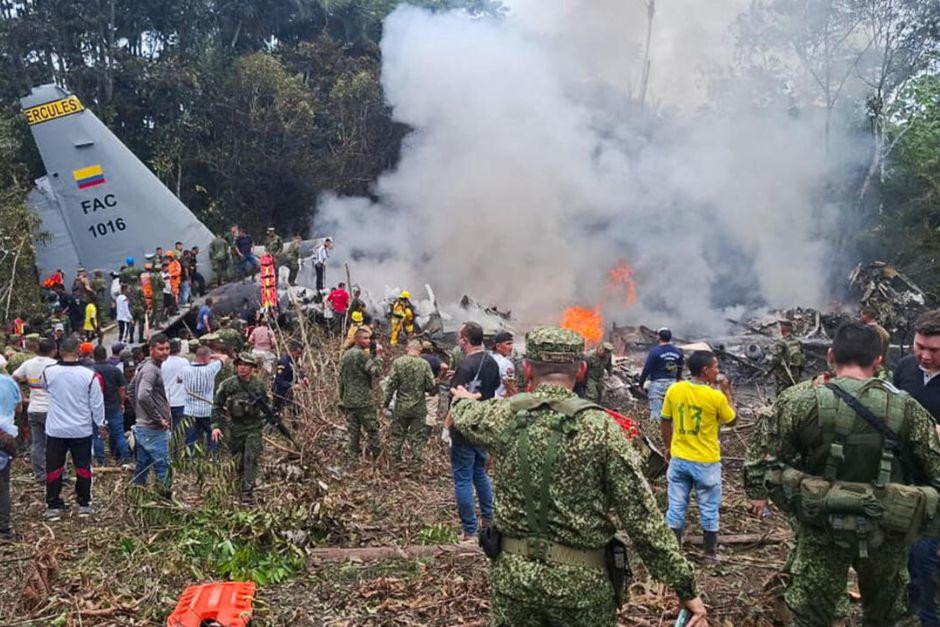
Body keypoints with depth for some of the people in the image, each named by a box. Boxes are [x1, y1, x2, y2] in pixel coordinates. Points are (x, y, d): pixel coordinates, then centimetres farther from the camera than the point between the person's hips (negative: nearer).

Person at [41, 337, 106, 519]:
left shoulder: (49, 372, -10)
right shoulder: (89, 375, -13)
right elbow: (97, 403, -5)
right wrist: (101, 425, 8)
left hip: (56, 429, 0)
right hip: (82, 430, 0)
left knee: (54, 468, 10)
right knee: (83, 467, 11)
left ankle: (53, 506, 14)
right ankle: (84, 504, 18)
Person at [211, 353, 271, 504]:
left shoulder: (259, 385, 0)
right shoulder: (228, 384, -4)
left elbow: (266, 407, 12)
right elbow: (217, 405, 1)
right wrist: (216, 426, -5)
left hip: (253, 428, 0)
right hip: (234, 428, 0)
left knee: (251, 459, -10)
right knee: (238, 462, 10)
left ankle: (247, 493, -9)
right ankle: (242, 488, 32)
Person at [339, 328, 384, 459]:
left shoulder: (345, 355, 15)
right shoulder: (362, 354, -12)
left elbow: (341, 379, 17)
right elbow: (376, 371, -20)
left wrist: (342, 399, 21)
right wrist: (378, 355, -9)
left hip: (348, 401, 8)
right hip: (364, 400, -8)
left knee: (352, 431, 9)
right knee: (372, 429, 0)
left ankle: (353, 457, 11)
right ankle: (376, 456, 3)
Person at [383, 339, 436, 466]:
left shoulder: (398, 362, -9)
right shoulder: (424, 364, -9)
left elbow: (391, 384, -7)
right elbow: (431, 386, -9)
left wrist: (387, 401, 3)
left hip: (401, 406, 1)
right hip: (419, 407, 0)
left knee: (398, 433, 15)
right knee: (417, 434, 11)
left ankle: (396, 458, 23)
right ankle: (416, 459, 16)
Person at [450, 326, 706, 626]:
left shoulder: (504, 414, -5)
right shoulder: (601, 427, -14)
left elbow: (465, 416, 20)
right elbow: (641, 515, -14)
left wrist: (463, 399, 44)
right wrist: (685, 586, -8)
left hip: (512, 573, 2)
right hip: (582, 582, -2)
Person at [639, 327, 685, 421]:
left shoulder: (655, 351, -11)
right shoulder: (678, 352, 6)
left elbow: (647, 368, -8)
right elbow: (680, 369, 14)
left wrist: (641, 383, 0)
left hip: (657, 383, -5)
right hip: (672, 383, 5)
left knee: (655, 411, -3)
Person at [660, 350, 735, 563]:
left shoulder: (674, 390, -7)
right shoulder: (716, 397, -18)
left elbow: (665, 422, 2)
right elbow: (731, 420, 1)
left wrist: (667, 447, 17)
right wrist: (727, 391, 5)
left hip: (679, 459, 3)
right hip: (706, 462, -3)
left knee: (676, 507, 12)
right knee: (709, 510, 14)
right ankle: (710, 554, 26)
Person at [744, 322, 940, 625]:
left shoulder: (799, 401, -14)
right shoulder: (907, 409, -9)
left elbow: (763, 455, -8)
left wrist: (757, 492, 9)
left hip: (823, 531, -2)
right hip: (887, 533, 2)